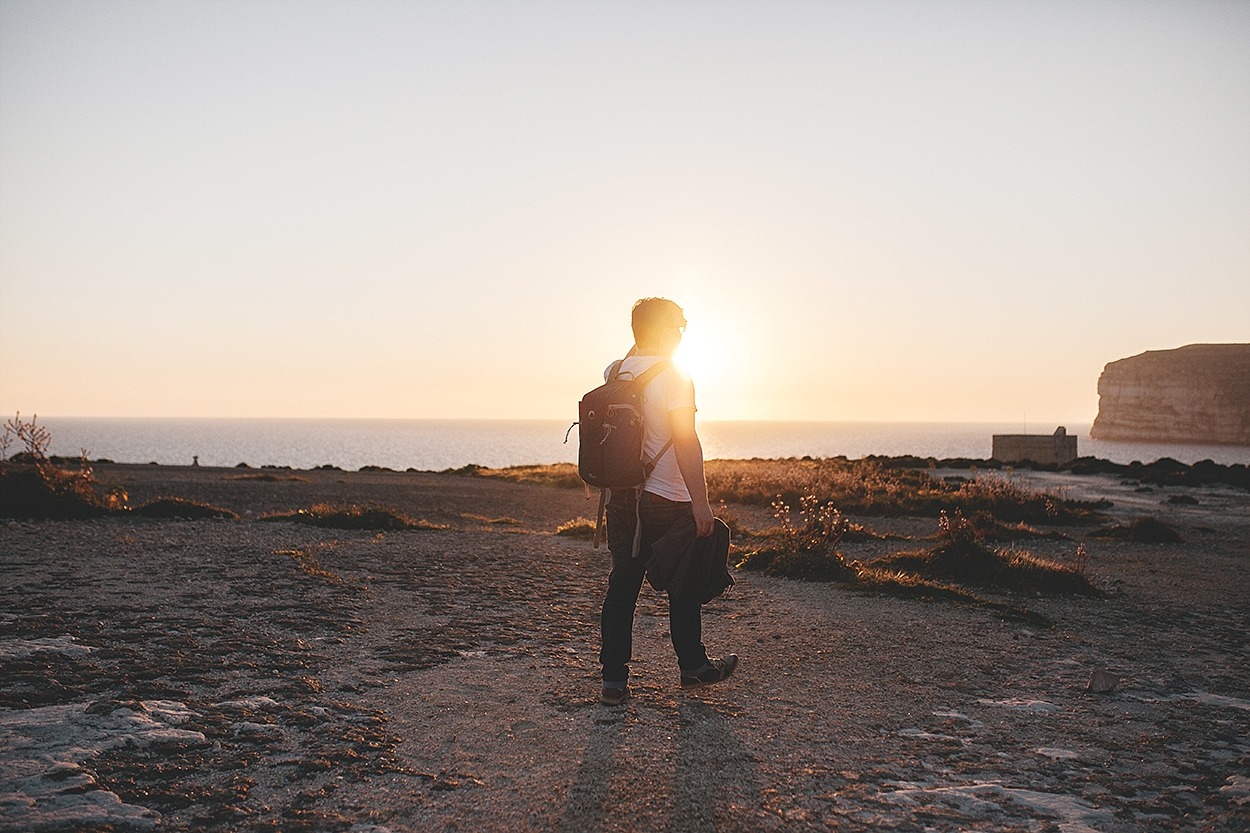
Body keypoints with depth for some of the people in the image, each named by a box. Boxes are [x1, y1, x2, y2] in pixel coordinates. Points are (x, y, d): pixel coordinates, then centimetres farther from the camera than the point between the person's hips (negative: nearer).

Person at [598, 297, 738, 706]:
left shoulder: (613, 373, 6)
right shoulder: (673, 377, -14)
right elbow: (686, 442, -19)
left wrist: (642, 340, 25)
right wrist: (701, 501, -18)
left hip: (621, 499, 6)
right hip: (669, 501, -6)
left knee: (622, 585, 8)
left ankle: (613, 679, 8)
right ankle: (693, 666, 27)